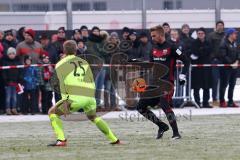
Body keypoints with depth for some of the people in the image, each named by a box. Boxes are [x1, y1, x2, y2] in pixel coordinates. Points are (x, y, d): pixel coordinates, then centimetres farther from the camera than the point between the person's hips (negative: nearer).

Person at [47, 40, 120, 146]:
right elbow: (91, 82, 20)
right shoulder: (84, 63, 26)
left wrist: (65, 101, -12)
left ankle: (61, 140, -7)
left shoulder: (60, 64, 12)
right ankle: (114, 139, 29)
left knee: (52, 113, 12)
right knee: (93, 117, 33)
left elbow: (62, 82, -4)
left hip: (75, 97, -5)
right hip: (90, 97, 5)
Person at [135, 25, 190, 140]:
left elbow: (186, 61, -6)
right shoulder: (154, 48, 14)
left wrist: (183, 75, -16)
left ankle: (176, 133, -16)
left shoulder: (170, 48, -7)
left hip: (167, 82, -8)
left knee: (165, 105, -25)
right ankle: (162, 126, 14)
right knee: (140, 107, 3)